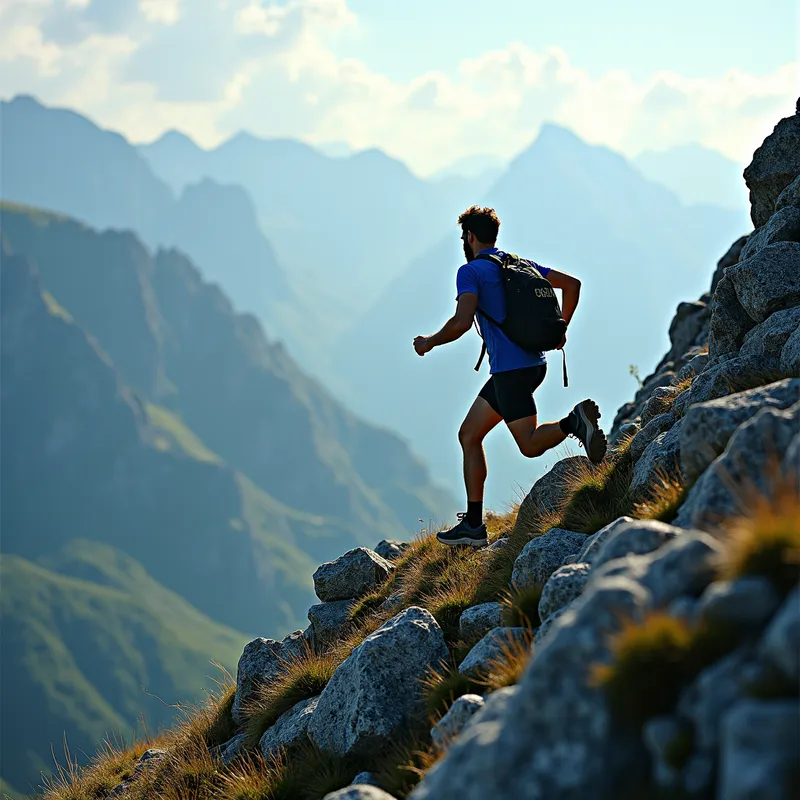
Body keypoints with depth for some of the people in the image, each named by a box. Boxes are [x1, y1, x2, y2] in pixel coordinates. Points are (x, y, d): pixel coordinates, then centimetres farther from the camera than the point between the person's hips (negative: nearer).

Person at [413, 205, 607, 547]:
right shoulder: (521, 264, 17)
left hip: (511, 370, -9)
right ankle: (473, 525, 11)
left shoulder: (470, 272, -6)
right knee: (469, 435, 13)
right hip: (534, 362, 9)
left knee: (530, 445, -10)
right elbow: (572, 284, 19)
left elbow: (461, 322, -20)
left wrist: (430, 342, -3)